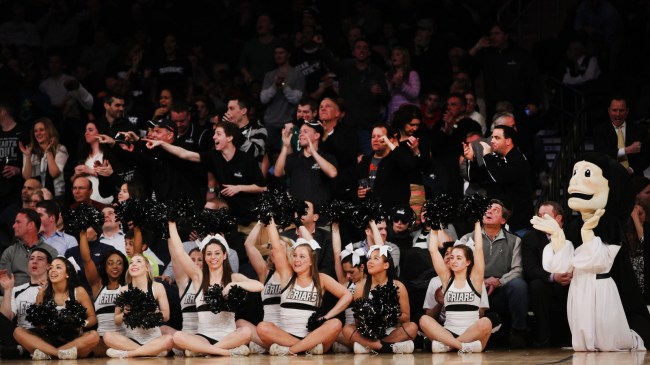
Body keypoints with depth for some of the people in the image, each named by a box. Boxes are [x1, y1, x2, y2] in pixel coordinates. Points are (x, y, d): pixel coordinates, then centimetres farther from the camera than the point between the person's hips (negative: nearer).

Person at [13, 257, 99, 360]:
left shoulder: (79, 292, -3)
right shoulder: (43, 293, 2)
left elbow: (92, 318, 2)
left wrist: (82, 324, -21)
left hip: (73, 339, -2)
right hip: (49, 338, 2)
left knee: (94, 336, -33)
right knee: (18, 331, -19)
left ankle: (46, 353, -33)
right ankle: (62, 353, -34)